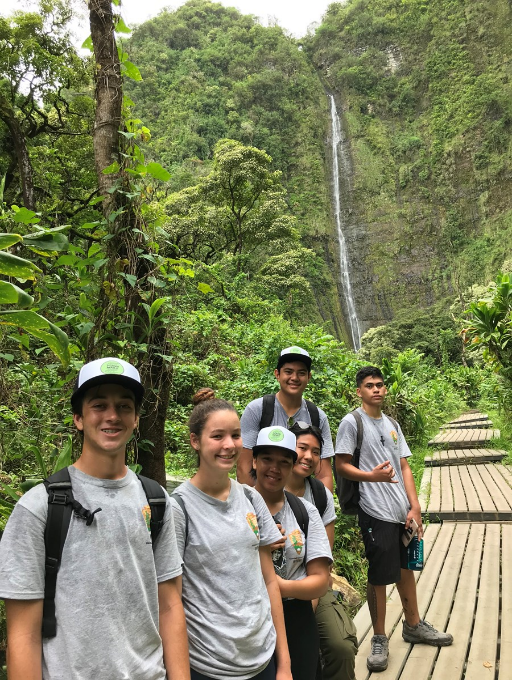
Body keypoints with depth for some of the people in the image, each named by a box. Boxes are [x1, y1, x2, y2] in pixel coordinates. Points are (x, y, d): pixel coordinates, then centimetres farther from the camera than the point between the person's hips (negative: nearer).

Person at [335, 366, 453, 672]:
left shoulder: (392, 425, 12)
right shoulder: (352, 422, -8)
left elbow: (405, 467, 11)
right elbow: (341, 466, -11)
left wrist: (415, 507, 4)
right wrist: (371, 476, -27)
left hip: (403, 511, 6)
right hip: (376, 512, -6)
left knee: (406, 567, 19)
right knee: (379, 576, 2)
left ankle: (413, 625, 39)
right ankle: (380, 639, 20)